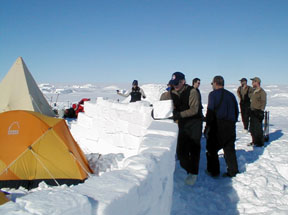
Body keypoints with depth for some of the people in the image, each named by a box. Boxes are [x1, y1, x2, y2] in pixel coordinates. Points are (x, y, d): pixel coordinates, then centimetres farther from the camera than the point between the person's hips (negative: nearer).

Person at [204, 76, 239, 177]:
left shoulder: (213, 94, -5)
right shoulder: (231, 95, 14)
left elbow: (210, 111, -11)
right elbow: (236, 111, 16)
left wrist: (207, 126, -7)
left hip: (217, 125, -6)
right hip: (230, 126, 6)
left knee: (212, 148, 6)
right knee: (229, 149, 13)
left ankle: (214, 171, 10)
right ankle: (232, 171, 16)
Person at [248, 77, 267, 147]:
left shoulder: (262, 92, -12)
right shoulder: (254, 91, 15)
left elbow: (263, 103, -14)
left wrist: (261, 112, -18)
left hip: (258, 112, -9)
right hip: (253, 112, 9)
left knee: (258, 128, -4)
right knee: (252, 128, 13)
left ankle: (260, 143, 7)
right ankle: (254, 141, 25)